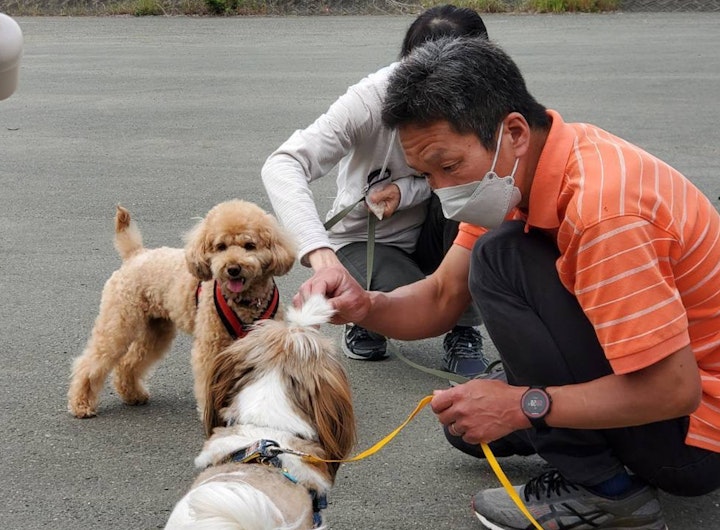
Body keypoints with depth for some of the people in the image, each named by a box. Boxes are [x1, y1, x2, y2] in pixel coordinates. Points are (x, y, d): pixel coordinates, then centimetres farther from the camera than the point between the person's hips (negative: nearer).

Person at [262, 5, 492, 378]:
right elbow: (282, 165, -38)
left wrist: (408, 190, -29)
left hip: (430, 234, 3)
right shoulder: (372, 98, -28)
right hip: (365, 240, -3)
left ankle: (463, 333, -8)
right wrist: (318, 249, -55)